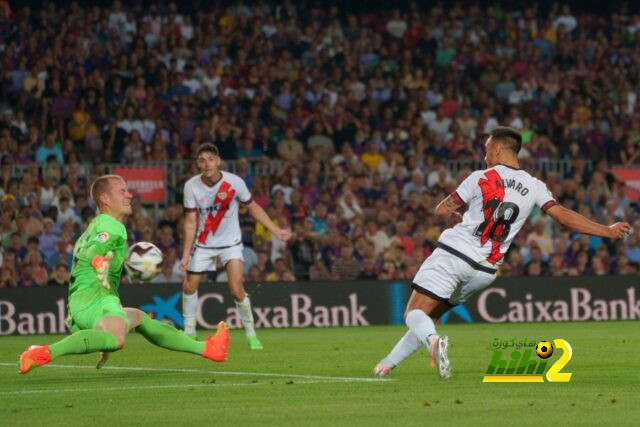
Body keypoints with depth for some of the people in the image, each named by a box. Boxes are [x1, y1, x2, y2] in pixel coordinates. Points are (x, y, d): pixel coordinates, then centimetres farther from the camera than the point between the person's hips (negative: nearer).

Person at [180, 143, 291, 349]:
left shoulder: (234, 182, -18)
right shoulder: (191, 186, -15)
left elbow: (252, 207, -1)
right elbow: (191, 221, -9)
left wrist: (276, 230, -5)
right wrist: (186, 254, -14)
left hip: (230, 243, -2)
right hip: (203, 244, 2)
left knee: (237, 289, -16)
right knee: (189, 286, 5)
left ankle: (251, 335, -1)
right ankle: (189, 332, 25)